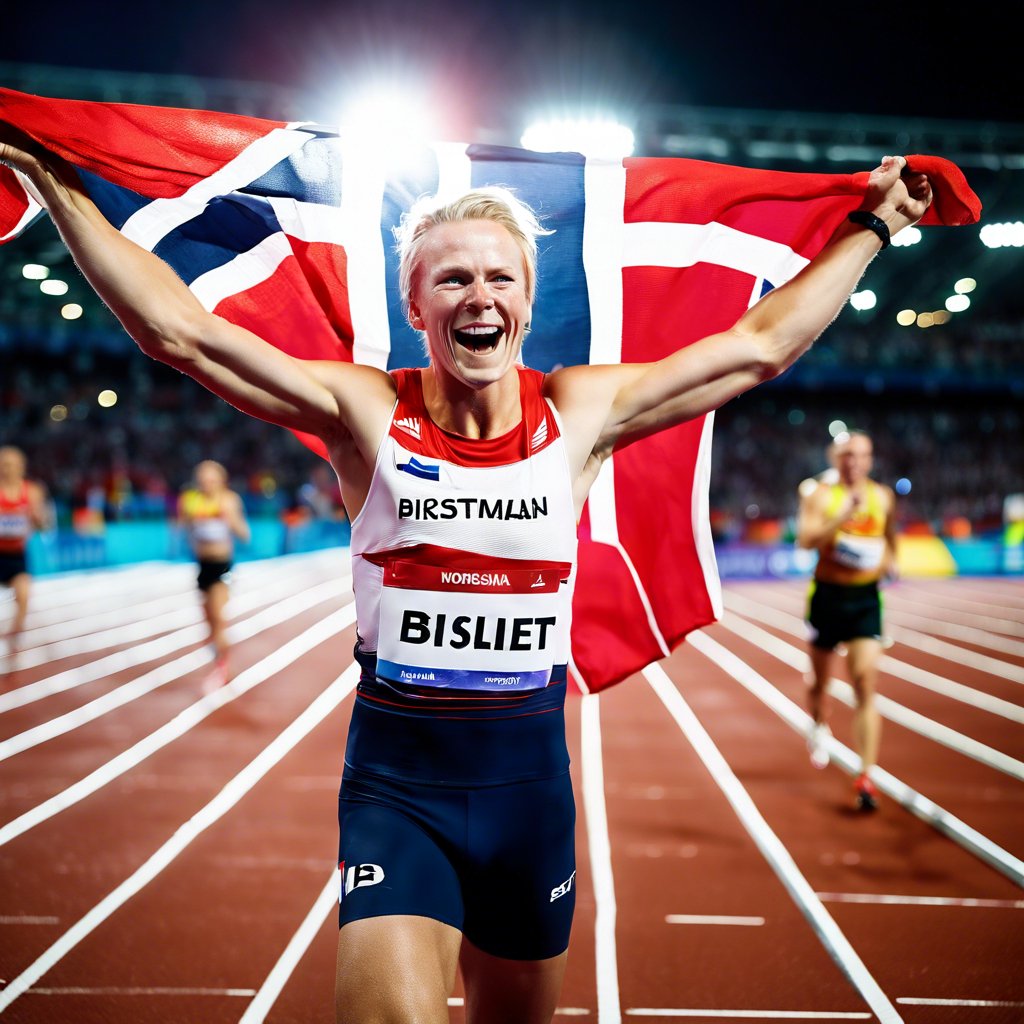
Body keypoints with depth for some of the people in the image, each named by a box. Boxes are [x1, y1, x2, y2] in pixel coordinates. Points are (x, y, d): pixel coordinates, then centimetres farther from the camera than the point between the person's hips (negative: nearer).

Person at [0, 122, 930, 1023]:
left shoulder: (582, 413, -1)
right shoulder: (367, 413, -6)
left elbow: (763, 344, 7)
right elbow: (174, 328, -7)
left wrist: (871, 225, 12)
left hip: (530, 775, 3)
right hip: (396, 779, -2)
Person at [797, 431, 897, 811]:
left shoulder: (883, 496, 6)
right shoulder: (820, 495, -6)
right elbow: (806, 539, -23)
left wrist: (889, 559, 11)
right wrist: (844, 516, -32)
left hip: (866, 597, 1)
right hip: (828, 594, -1)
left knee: (866, 684, -11)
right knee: (820, 678, 15)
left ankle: (866, 777, -13)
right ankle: (820, 725, 50)